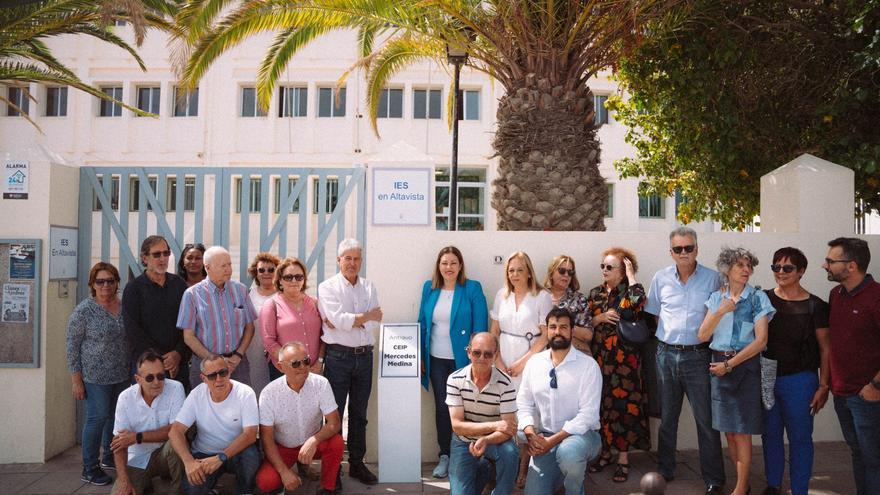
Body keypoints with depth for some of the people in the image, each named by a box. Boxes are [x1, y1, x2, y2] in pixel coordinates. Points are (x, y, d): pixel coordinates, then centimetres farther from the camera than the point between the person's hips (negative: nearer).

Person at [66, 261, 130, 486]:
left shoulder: (124, 307, 4)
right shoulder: (83, 311, -10)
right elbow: (72, 347, -8)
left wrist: (133, 370, 14)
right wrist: (76, 381, -9)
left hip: (122, 375, 5)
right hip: (96, 377, -5)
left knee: (115, 415, 13)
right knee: (98, 417, -2)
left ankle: (109, 457, 32)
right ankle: (89, 469, 12)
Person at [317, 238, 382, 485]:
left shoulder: (369, 288, 11)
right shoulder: (328, 287, -1)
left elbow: (375, 323, -2)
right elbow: (338, 319, -15)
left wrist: (347, 321, -12)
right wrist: (365, 317, -6)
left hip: (364, 355, 4)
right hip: (338, 356, -4)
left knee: (359, 414, 12)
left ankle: (357, 463, 23)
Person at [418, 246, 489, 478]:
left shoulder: (472, 289, -6)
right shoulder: (429, 288, 5)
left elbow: (480, 327, -7)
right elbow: (422, 323, 10)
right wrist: (421, 356, 7)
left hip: (463, 359, -3)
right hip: (436, 360, 3)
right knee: (441, 407, 10)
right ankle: (445, 455, 23)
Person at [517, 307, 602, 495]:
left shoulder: (588, 365, -12)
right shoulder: (534, 362, 2)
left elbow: (588, 414, -17)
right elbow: (524, 403, 4)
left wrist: (553, 440, -23)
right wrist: (531, 434, -14)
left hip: (581, 433, -4)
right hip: (544, 437, 4)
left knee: (568, 452, -38)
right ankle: (560, 473, 29)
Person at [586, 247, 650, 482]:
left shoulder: (628, 291, -4)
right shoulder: (595, 293, 10)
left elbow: (638, 303, -29)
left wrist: (631, 274, -18)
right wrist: (601, 317, -11)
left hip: (624, 359, -4)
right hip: (600, 357, 5)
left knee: (623, 406, -2)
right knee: (602, 404, 9)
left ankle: (623, 459, 8)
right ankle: (605, 452, 23)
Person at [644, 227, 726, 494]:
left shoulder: (712, 278, -3)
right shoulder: (661, 278, 4)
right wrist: (667, 335, 6)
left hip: (697, 355, -3)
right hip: (666, 354, 3)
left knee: (706, 419, 1)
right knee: (666, 417, 14)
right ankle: (664, 471, 28)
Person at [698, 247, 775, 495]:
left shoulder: (757, 298, -4)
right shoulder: (716, 297, 6)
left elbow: (761, 340, -11)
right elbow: (703, 336, 1)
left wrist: (729, 364, -12)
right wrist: (720, 312, -14)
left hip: (745, 366, -4)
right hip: (719, 366, 4)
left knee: (742, 432, -1)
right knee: (728, 431, 10)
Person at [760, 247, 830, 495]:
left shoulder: (814, 306, -6)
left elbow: (825, 348, -2)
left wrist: (823, 386, -6)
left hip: (799, 379, -3)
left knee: (799, 438, 6)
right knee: (770, 435, 14)